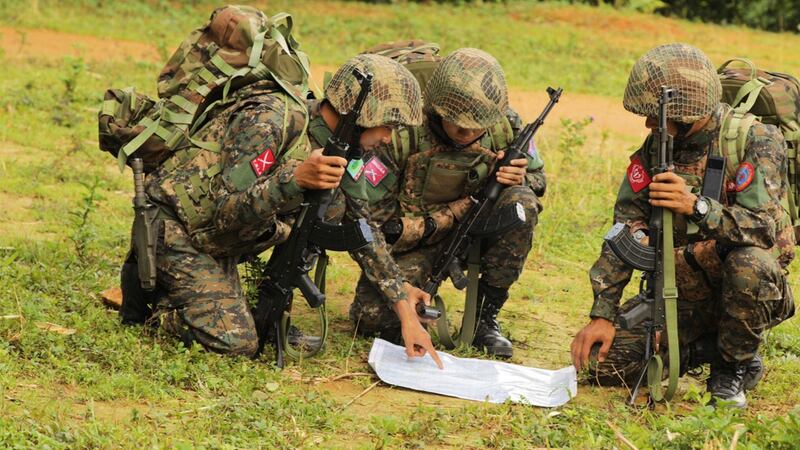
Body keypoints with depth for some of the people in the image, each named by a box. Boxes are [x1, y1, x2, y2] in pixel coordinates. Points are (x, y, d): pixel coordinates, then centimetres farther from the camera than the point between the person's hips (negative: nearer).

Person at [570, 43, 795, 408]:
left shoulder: (756, 140, -17)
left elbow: (763, 228, -29)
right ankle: (707, 348, 12)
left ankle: (737, 364, -10)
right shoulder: (656, 146, -1)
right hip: (682, 294, 4)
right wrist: (602, 314, -8)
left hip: (745, 293, -4)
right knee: (604, 361, -13)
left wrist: (696, 205, -42)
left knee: (749, 262, -39)